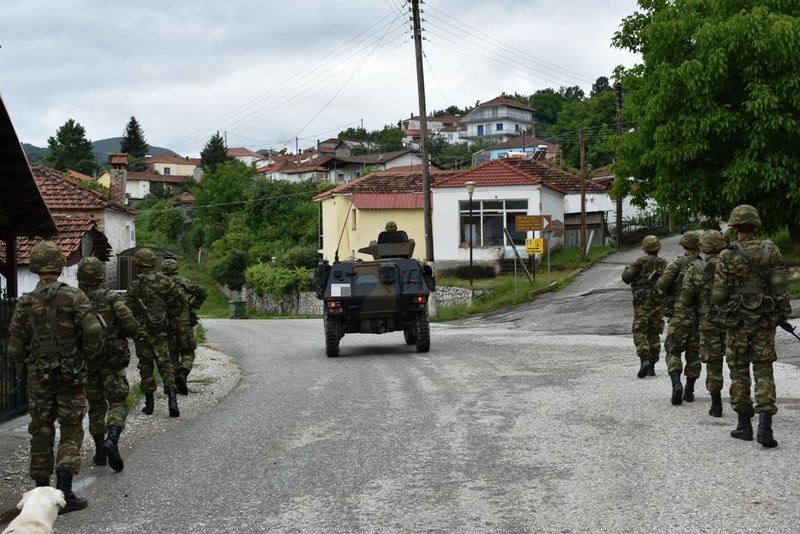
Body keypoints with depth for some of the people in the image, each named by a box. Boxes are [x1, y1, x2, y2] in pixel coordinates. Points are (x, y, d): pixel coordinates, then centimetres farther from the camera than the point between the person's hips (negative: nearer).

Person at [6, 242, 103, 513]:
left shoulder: (25, 302, 0)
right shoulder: (74, 296, -8)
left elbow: (15, 346, 0)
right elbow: (93, 331, -16)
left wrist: (23, 368, 17)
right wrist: (86, 356, 2)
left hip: (39, 376, 2)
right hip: (71, 376, -2)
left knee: (41, 432, 12)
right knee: (71, 432, 3)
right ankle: (64, 491, -8)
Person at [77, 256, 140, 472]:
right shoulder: (112, 298, -8)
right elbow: (130, 324, -16)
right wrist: (132, 332, 6)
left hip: (87, 363, 3)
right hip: (112, 361, -2)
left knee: (96, 406, 16)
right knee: (117, 404, 1)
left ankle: (99, 451, 19)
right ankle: (112, 441, -24)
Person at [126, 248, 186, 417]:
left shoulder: (135, 286, -8)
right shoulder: (165, 281, -1)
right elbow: (181, 302, 1)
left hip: (142, 330, -1)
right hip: (161, 330, 2)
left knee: (146, 365, 10)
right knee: (165, 363, 5)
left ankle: (149, 403, 14)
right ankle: (172, 398, -14)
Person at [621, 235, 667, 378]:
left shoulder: (641, 261, -7)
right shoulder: (664, 264, 5)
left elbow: (626, 277, -10)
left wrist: (627, 269, 11)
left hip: (642, 303, -4)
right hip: (658, 304, 4)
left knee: (639, 332, -3)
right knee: (654, 334, 12)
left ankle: (644, 360, -24)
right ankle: (652, 366, 13)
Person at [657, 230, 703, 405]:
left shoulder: (679, 262, -5)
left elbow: (661, 284, -13)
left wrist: (668, 297, 7)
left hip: (679, 314, -3)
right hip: (699, 316, 3)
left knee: (673, 352, 4)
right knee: (694, 354, 13)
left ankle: (676, 383, -18)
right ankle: (689, 391, 15)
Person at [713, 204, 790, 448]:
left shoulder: (727, 256, -8)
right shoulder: (771, 251, -3)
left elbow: (718, 296, -8)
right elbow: (780, 288, -7)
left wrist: (725, 304, 14)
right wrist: (783, 311, 7)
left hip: (738, 322, -1)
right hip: (765, 321, 1)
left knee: (739, 372, 10)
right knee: (763, 372, 6)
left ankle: (744, 425, 14)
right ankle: (765, 425, -8)